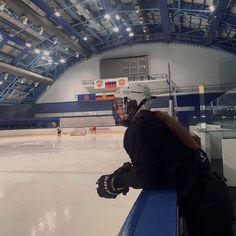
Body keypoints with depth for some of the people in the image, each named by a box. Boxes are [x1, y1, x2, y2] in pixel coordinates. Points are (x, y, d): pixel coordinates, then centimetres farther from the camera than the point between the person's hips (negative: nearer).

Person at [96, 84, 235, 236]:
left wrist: (115, 182, -9)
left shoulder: (139, 128, -19)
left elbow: (147, 176, -24)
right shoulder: (153, 120, 10)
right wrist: (129, 169, 8)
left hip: (203, 200, -9)